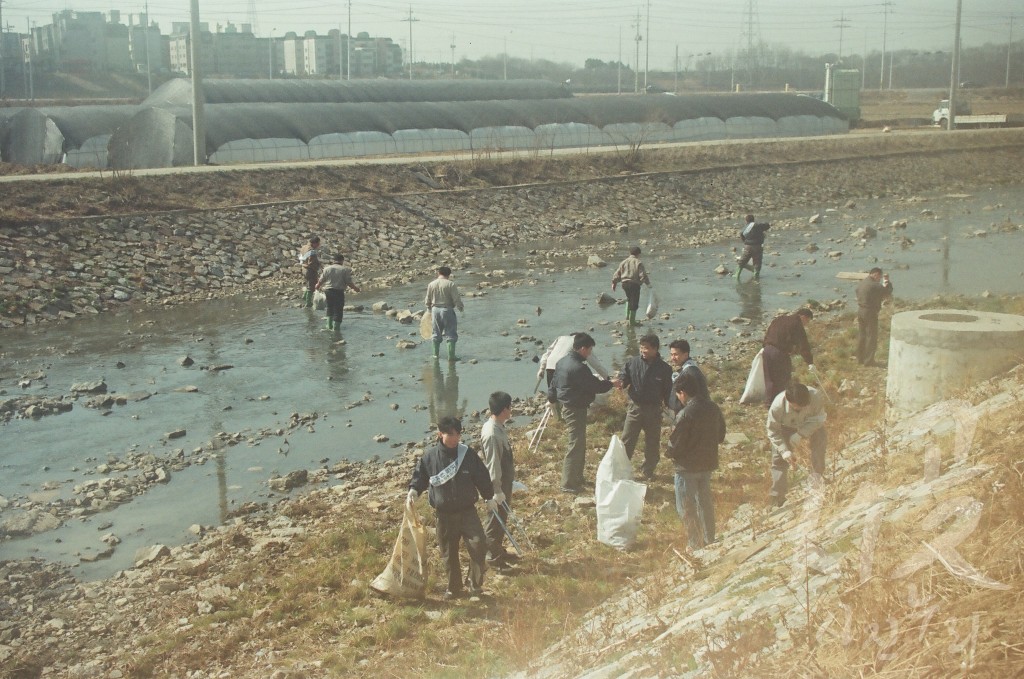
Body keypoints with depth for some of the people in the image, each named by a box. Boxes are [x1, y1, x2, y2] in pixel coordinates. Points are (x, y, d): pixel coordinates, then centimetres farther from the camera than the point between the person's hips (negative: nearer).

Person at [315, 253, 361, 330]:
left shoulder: (327, 268, 4)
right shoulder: (345, 269, -6)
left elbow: (321, 280, 9)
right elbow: (349, 282, -8)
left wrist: (318, 286, 29)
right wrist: (355, 288, 9)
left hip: (328, 290, 4)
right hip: (339, 292, -4)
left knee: (330, 307, 22)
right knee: (338, 310, 4)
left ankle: (329, 325, 23)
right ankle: (336, 327, 4)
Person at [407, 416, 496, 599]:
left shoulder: (468, 454, -4)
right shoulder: (430, 456, -7)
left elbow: (482, 477, 6)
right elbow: (420, 476, 6)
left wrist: (489, 498, 12)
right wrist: (413, 491, -12)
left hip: (467, 510, 0)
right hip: (444, 514, 0)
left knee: (478, 545, -15)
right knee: (448, 553, 11)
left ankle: (475, 583, 5)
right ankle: (454, 588, 28)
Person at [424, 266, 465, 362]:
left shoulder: (431, 284, 2)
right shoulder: (450, 284, -12)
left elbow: (427, 300, 10)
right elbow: (457, 299, -12)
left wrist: (430, 310, 26)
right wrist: (461, 308, 5)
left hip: (435, 310, 5)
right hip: (447, 310, -5)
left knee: (436, 334, 18)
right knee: (451, 334, 3)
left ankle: (436, 354, 27)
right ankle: (451, 356, 0)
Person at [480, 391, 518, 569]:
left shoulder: (498, 427, 1)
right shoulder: (492, 434, -29)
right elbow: (493, 465, -26)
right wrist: (497, 491, -21)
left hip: (505, 480, 10)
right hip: (498, 483, -10)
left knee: (501, 518, 22)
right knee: (496, 519, 6)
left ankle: (499, 551, 37)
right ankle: (493, 556, 21)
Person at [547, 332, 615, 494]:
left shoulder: (562, 362, 6)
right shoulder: (579, 368, -25)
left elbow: (554, 382, 18)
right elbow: (596, 386, -19)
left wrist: (552, 399, 33)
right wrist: (611, 383, -2)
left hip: (566, 407, 10)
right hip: (576, 410, -10)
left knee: (579, 445, 20)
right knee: (576, 447, -4)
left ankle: (577, 478, 30)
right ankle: (569, 485, -1)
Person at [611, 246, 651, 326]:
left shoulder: (623, 262, 10)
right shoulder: (638, 263, -5)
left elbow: (617, 274, 10)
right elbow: (643, 275, -10)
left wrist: (614, 283, 18)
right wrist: (648, 283, 0)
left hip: (625, 283, 5)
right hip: (634, 284, -5)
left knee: (629, 299, 27)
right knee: (634, 303, 4)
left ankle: (627, 316, 17)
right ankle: (632, 321, 6)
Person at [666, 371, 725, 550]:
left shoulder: (686, 414, -23)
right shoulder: (713, 408, -2)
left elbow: (675, 444, -19)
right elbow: (721, 435, 10)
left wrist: (669, 453, 1)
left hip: (687, 467, -7)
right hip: (708, 463, 7)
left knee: (686, 508, 7)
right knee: (705, 502, 20)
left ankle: (696, 546, 12)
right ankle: (709, 541, 30)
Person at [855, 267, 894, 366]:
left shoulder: (860, 283, 7)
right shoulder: (874, 285, -18)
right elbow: (888, 292, -10)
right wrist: (887, 281, 6)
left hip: (860, 311, 8)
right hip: (870, 313, -8)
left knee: (861, 335, 15)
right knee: (871, 337, 2)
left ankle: (860, 359, 22)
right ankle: (868, 361, 4)